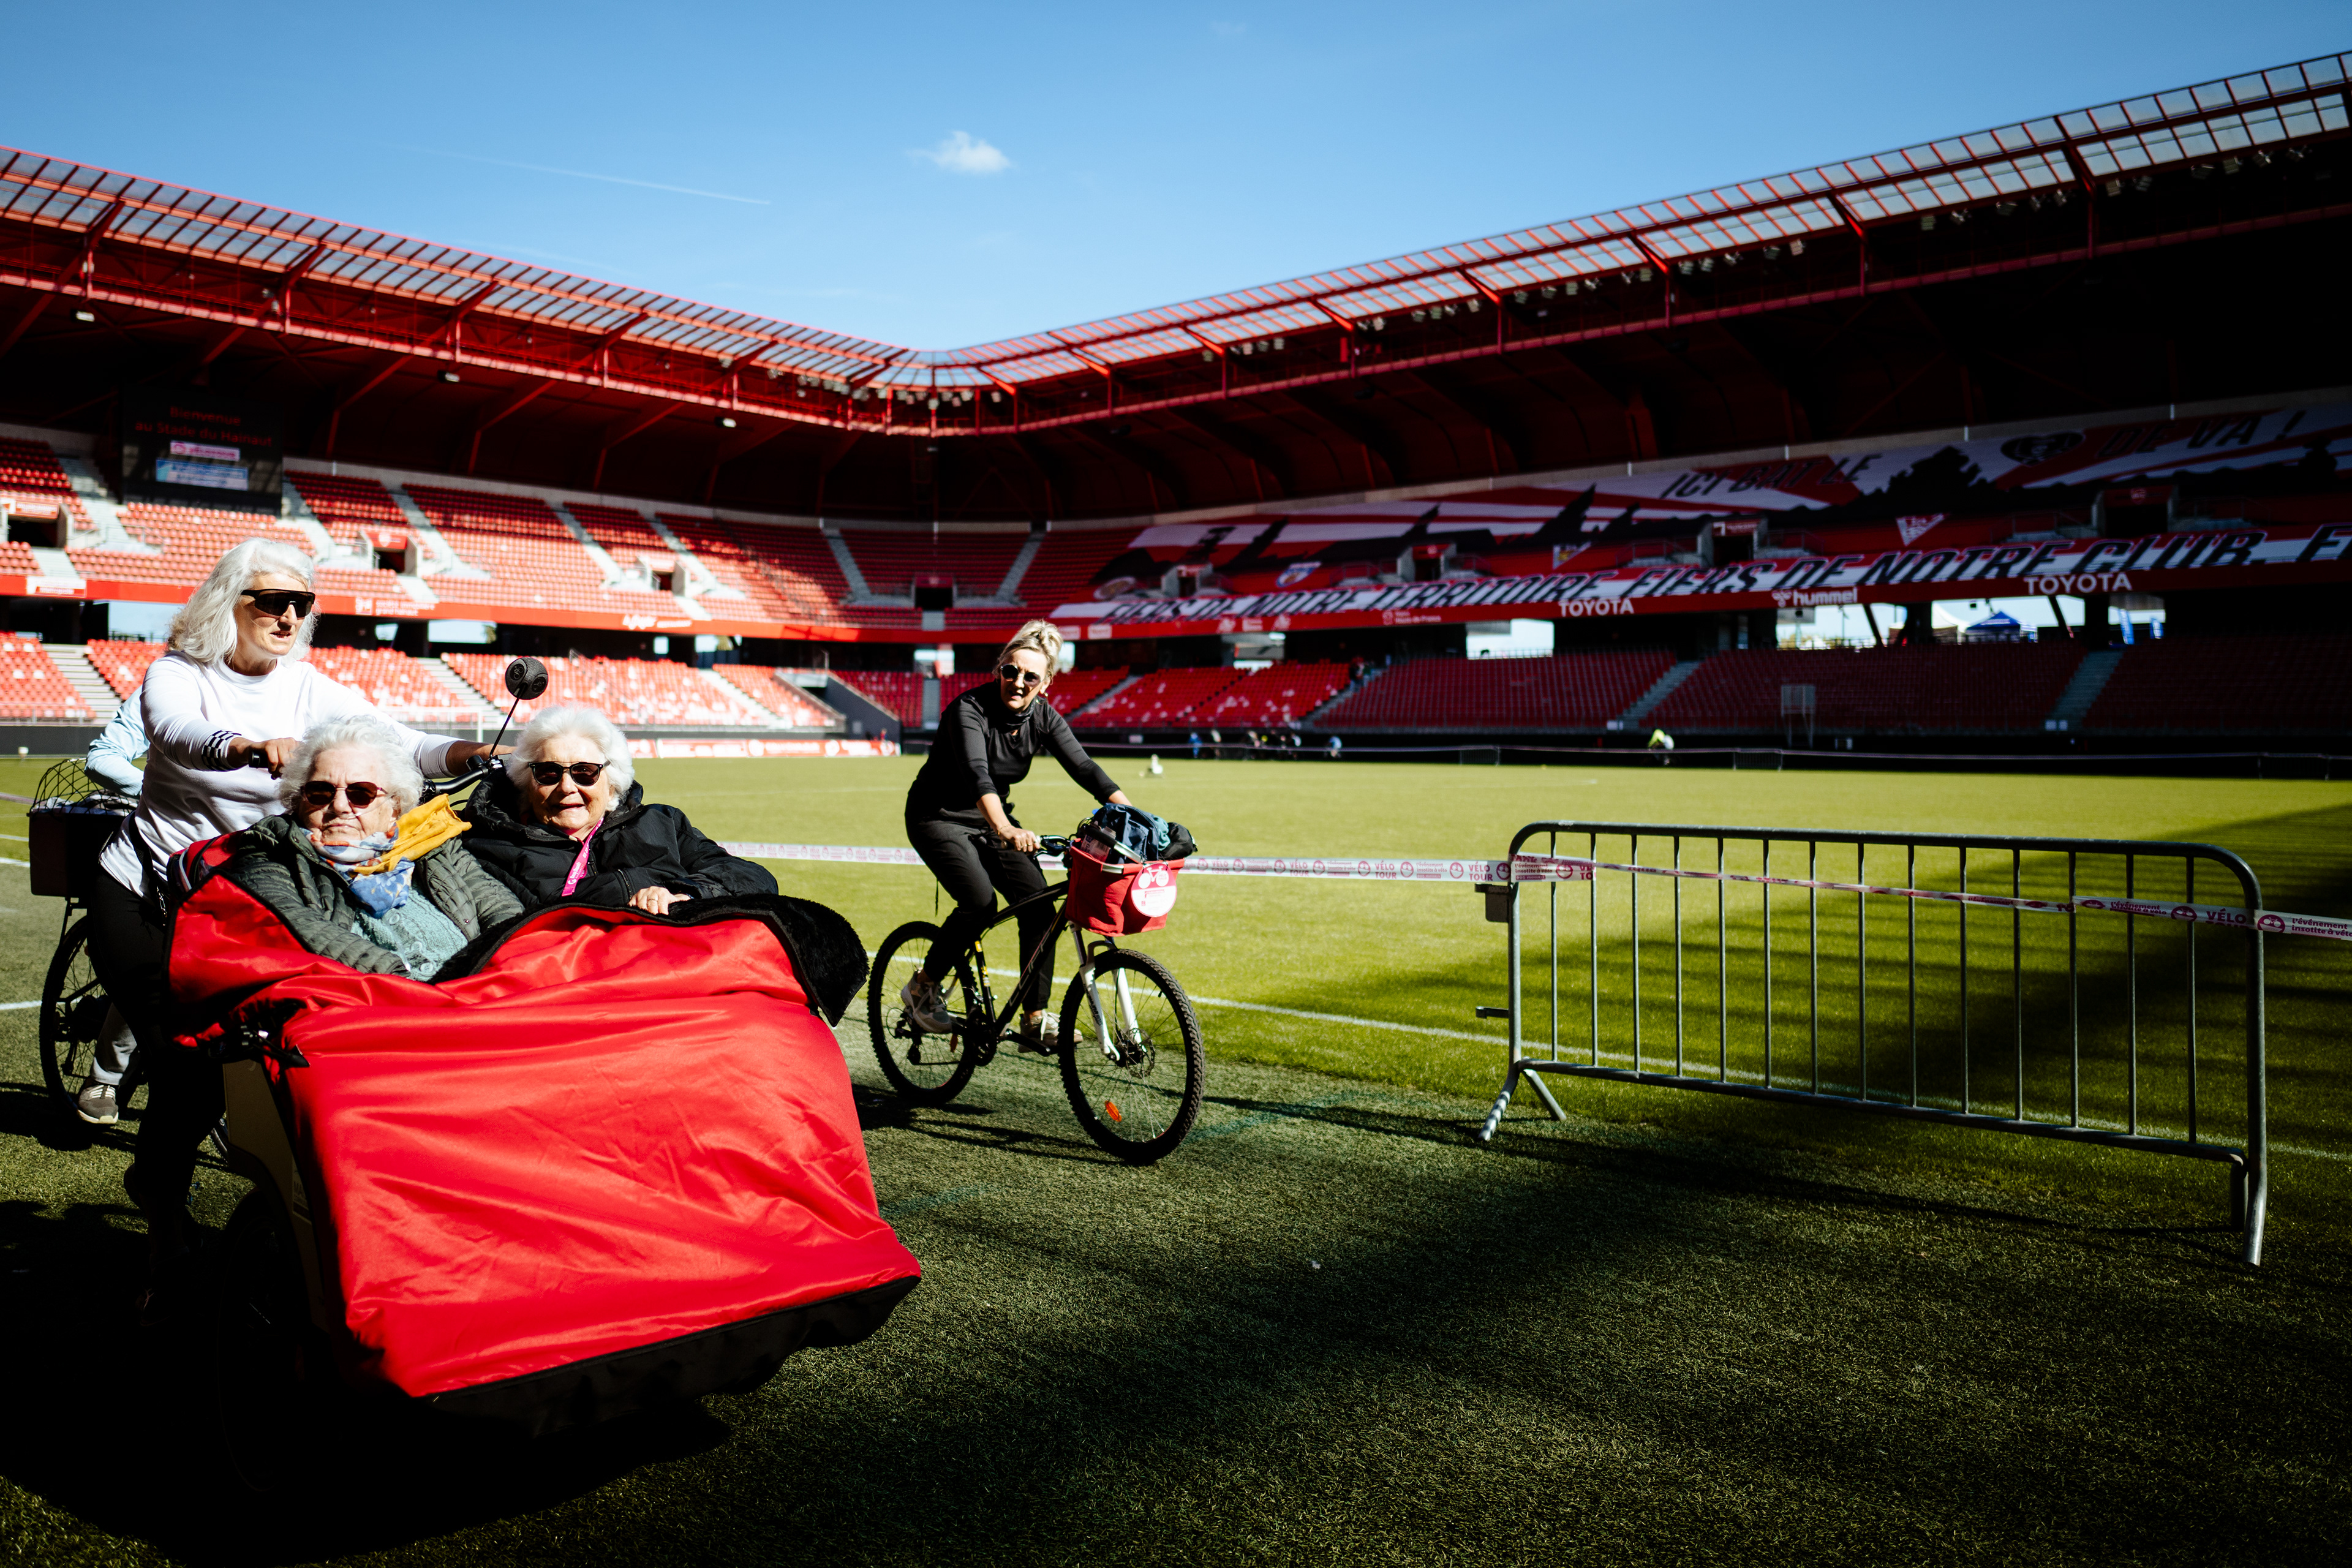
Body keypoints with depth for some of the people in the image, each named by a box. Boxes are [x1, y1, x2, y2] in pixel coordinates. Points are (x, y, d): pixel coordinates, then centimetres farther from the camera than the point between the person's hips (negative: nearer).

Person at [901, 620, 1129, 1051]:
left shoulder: (1043, 717, -8)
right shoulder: (969, 709, -25)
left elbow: (1084, 768, -18)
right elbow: (976, 773, -41)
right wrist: (1004, 829, -59)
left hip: (992, 819, 6)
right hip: (939, 817, -5)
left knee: (1040, 908, -11)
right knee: (980, 903, -26)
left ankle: (1035, 1023, -3)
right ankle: (923, 988, -4)